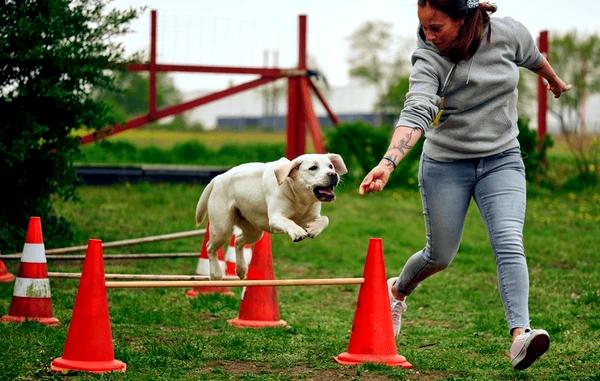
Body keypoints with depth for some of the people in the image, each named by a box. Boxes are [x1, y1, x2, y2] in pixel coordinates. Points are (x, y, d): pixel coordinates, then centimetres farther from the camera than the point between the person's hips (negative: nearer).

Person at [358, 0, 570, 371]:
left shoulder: (508, 32, -12)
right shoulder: (429, 59, -19)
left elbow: (534, 57, 12)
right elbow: (416, 114, -32)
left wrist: (557, 83, 32)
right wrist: (387, 164, -48)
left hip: (502, 159, 1)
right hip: (445, 163, -1)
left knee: (509, 242, -20)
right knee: (439, 256, 12)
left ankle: (520, 334, -29)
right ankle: (397, 291, 44)